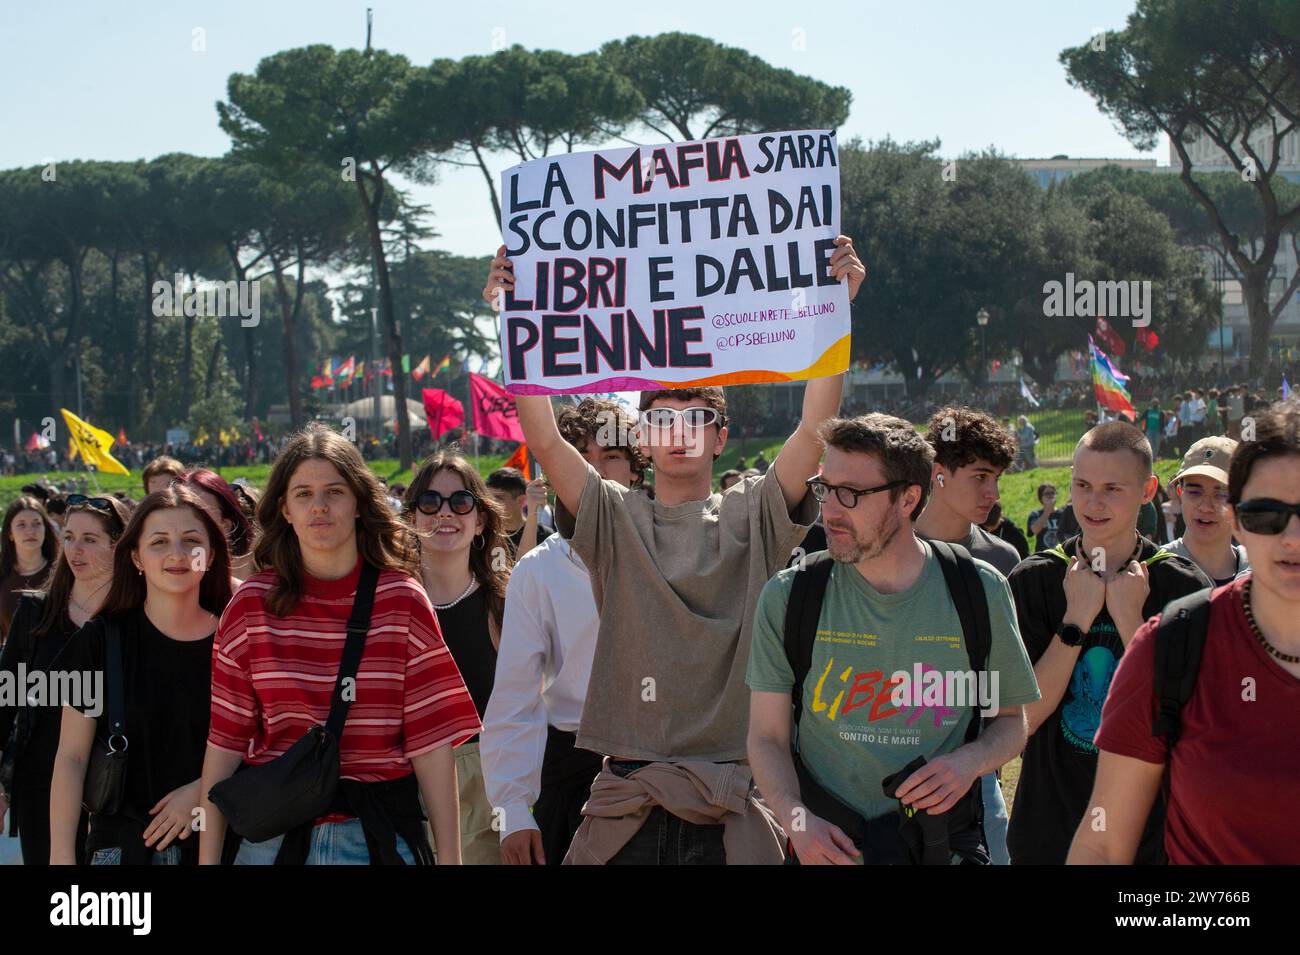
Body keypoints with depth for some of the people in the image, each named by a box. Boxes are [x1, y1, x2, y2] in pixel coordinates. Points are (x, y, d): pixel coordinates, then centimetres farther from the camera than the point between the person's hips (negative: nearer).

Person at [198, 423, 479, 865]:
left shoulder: (402, 600, -2)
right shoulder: (252, 605, 0)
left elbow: (432, 740, -4)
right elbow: (224, 743, 0)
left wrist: (449, 857, -7)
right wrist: (207, 858, -3)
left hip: (378, 831, -1)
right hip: (272, 832, 1)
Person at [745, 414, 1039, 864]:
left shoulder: (980, 591, -5)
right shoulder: (788, 597, -5)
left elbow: (1011, 718, 6)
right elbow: (768, 737, -3)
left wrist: (970, 761, -14)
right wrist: (797, 818, -20)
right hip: (827, 845, 0)